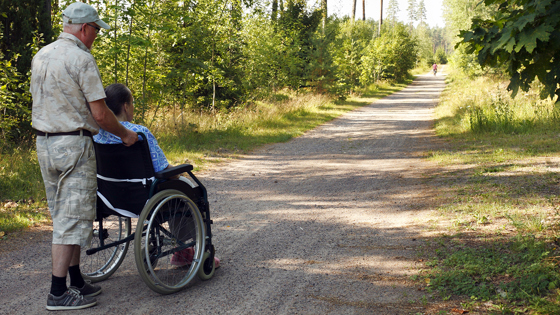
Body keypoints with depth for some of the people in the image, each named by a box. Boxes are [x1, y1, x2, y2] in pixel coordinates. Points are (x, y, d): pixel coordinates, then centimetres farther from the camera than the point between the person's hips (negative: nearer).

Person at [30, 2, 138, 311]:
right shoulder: (81, 59, -15)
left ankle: (76, 281, 23)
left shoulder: (40, 56, 11)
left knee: (64, 216, 15)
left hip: (44, 143, 9)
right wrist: (125, 134, -1)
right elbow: (100, 114, -16)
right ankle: (58, 292, -1)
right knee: (73, 218, -3)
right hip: (73, 146, -9)